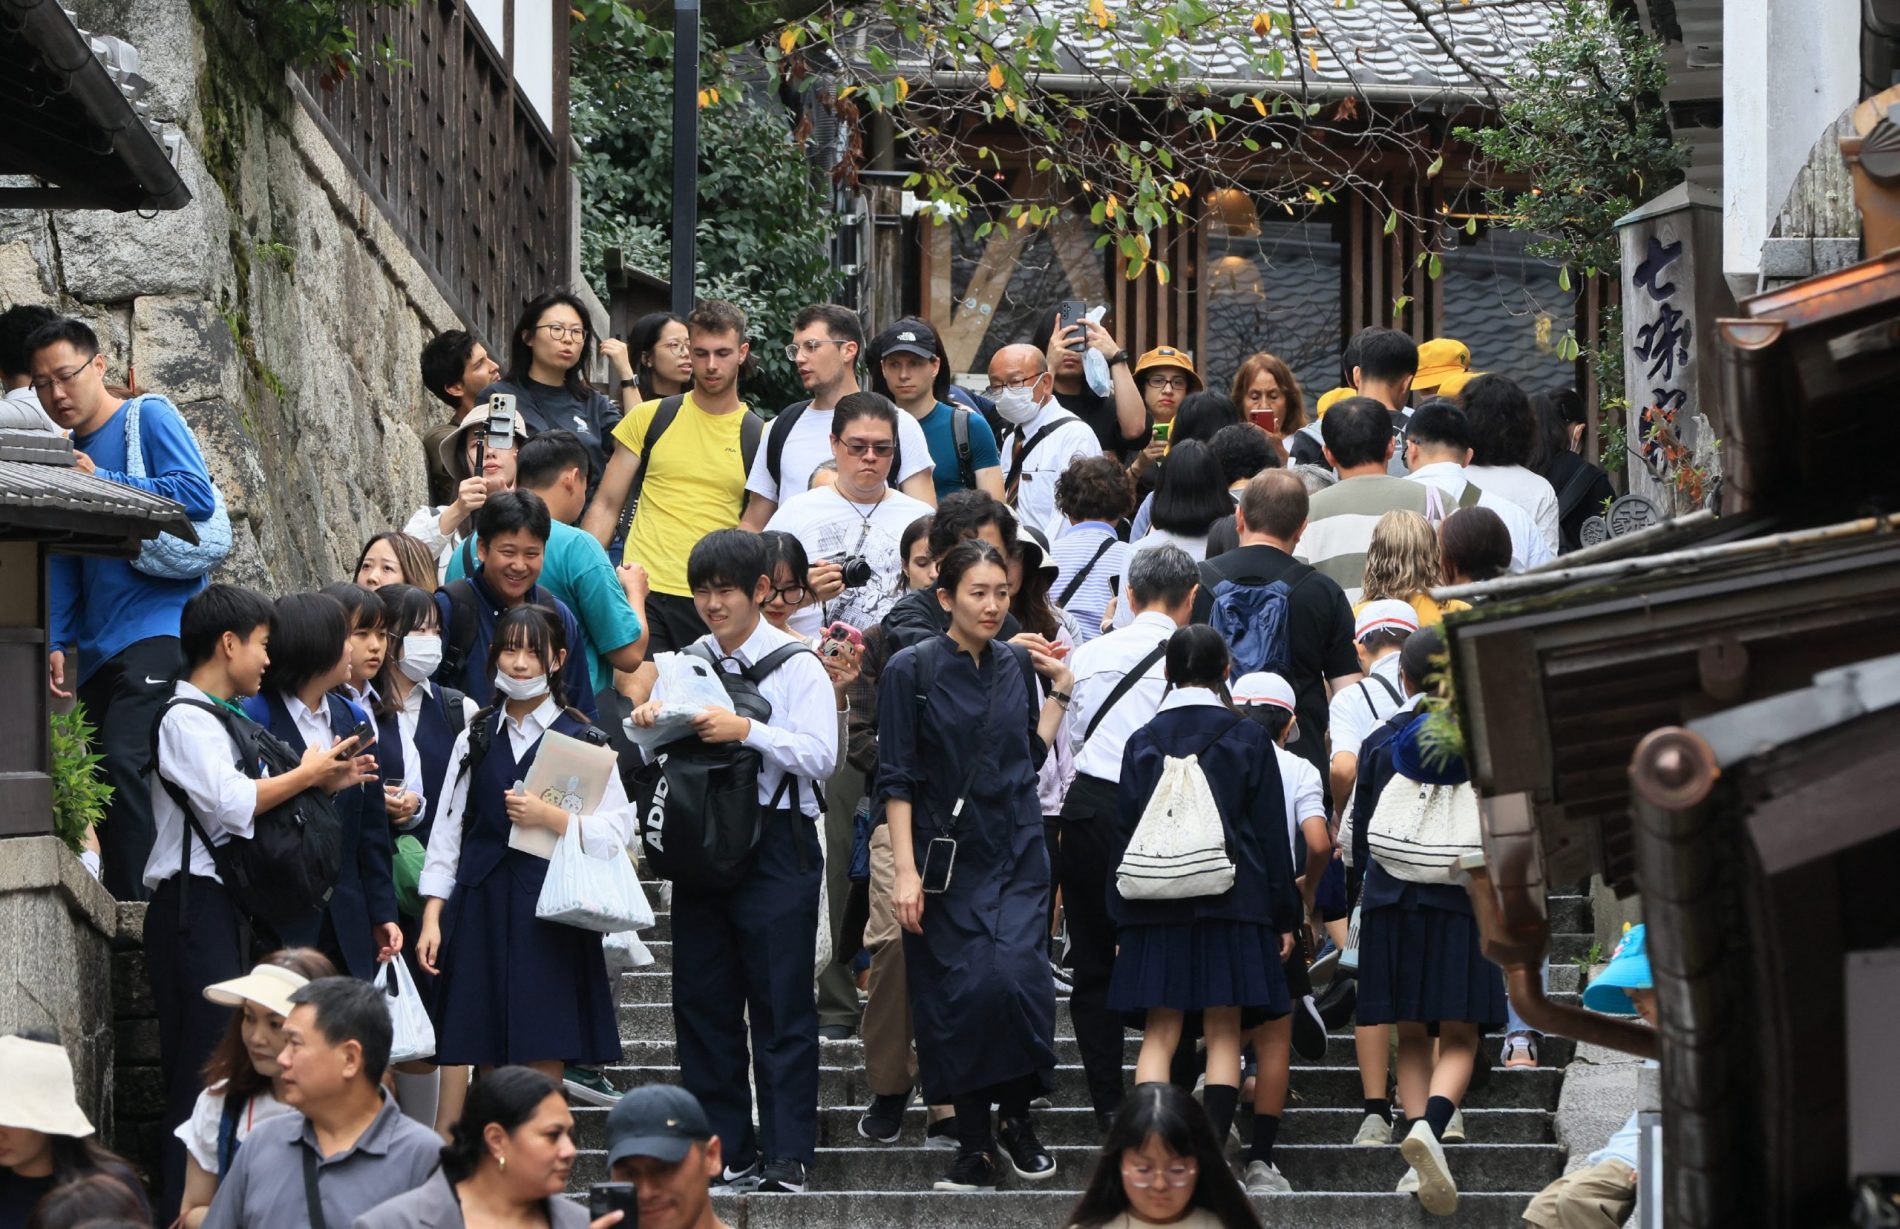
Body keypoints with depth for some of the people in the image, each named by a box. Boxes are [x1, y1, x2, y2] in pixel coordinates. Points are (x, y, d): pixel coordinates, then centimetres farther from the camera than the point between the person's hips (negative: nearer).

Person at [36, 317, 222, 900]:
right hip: (100, 649, 8)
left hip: (159, 628, -8)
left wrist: (102, 483, -11)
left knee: (125, 763, -22)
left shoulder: (149, 418, 0)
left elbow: (197, 496, -14)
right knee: (107, 784, 5)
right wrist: (56, 643, 8)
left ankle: (138, 906, -23)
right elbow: (64, 563, 20)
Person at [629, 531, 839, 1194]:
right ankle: (726, 1154, 13)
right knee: (702, 1001, 6)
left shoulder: (795, 664, -2)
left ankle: (787, 1156, -1)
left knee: (781, 1004, -3)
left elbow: (820, 755, -12)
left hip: (776, 846, -5)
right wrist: (649, 722, -4)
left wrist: (747, 730, -21)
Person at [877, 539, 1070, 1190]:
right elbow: (897, 778, -6)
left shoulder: (1016, 666, 9)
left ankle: (1016, 1114, 4)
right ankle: (974, 1144, 6)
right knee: (958, 991, -4)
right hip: (947, 860, -2)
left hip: (1018, 855, 2)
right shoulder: (912, 670, -4)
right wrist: (905, 870, -12)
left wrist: (1060, 693, 12)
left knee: (1017, 973, -16)